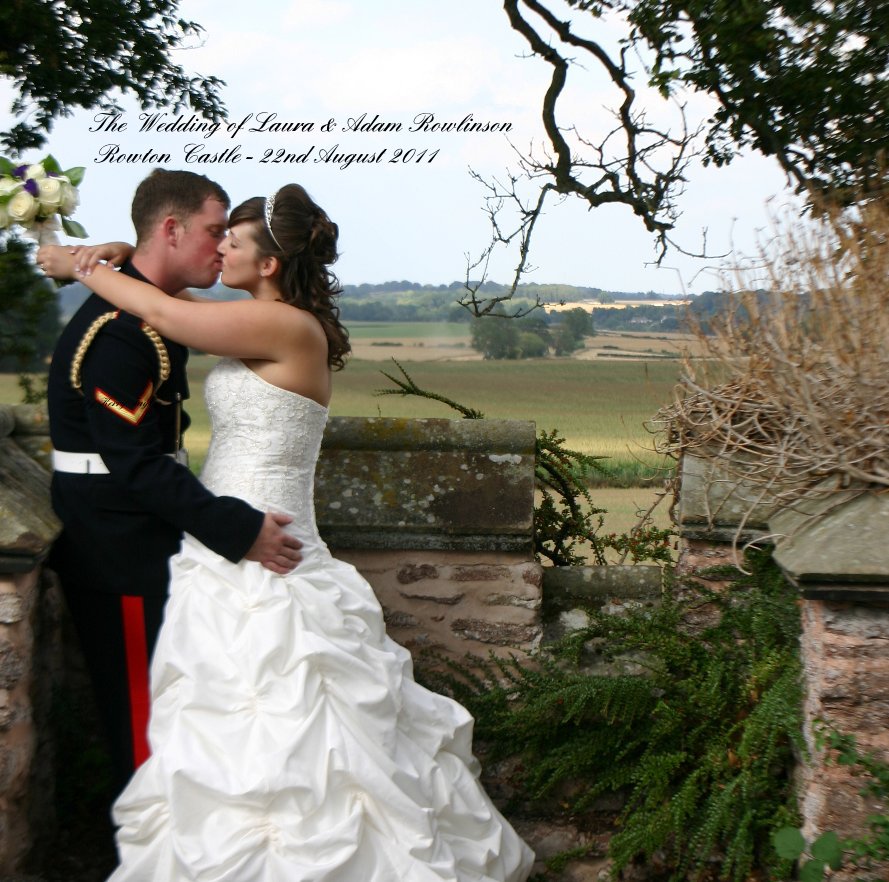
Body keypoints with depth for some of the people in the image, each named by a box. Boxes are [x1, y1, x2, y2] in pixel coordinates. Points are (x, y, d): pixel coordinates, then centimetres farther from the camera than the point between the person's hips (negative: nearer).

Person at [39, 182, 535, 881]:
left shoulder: (292, 327, -17)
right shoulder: (259, 329, 10)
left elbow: (164, 313, -16)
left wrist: (82, 266, -1)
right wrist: (121, 266, 8)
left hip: (260, 564, -9)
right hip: (226, 560, 9)